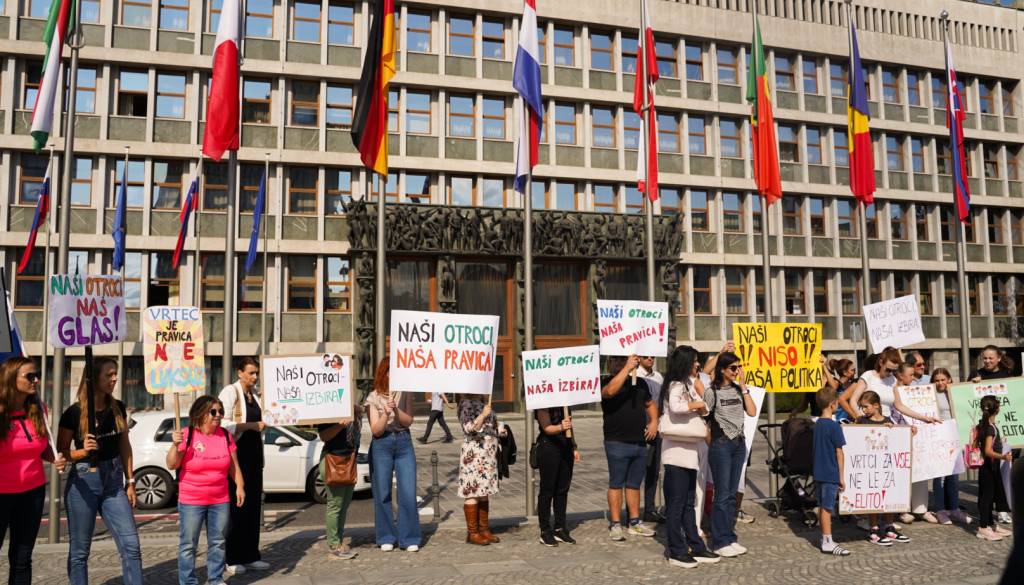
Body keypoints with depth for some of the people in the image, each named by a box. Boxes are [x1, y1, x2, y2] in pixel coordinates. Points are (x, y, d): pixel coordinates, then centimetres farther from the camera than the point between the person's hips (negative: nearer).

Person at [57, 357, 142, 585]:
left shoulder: (118, 408, 4)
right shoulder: (74, 412, -8)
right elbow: (61, 452, -1)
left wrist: (130, 482, 9)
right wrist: (83, 451, -21)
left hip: (113, 482, 3)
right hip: (83, 483, -3)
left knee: (131, 545, -2)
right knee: (80, 550, 7)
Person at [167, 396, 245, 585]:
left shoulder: (226, 435, 1)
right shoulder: (187, 436, -10)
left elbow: (234, 465, 7)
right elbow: (171, 465, -10)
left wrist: (240, 486, -2)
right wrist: (175, 445, -25)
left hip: (220, 501, 4)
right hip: (191, 502, -3)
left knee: (218, 542, 11)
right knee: (188, 544, 3)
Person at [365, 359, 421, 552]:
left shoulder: (405, 393, 4)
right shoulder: (373, 398, -1)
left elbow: (409, 421, -2)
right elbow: (376, 430, -6)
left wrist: (396, 410, -19)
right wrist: (386, 413, -22)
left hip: (404, 443, 1)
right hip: (381, 445, -1)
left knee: (408, 492, -3)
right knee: (383, 494, 4)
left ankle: (409, 538, 8)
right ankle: (386, 537, 18)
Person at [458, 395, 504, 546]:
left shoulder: (483, 403, 16)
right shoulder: (466, 403, -8)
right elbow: (469, 427, -16)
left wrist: (499, 430, 13)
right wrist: (483, 415, -17)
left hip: (488, 453, 8)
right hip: (474, 453, -8)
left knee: (484, 493, 11)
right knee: (473, 492, -3)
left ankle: (484, 529, 18)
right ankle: (472, 533, 3)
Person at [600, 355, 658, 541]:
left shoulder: (640, 383, 14)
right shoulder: (608, 381, -6)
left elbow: (650, 404, 25)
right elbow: (610, 391, -30)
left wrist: (654, 421, 7)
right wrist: (627, 368, -27)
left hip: (640, 442, 6)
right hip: (617, 442, -6)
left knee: (634, 484, 13)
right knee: (616, 483, 1)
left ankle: (635, 522, 22)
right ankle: (615, 524, 7)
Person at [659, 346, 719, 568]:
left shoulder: (688, 384, 16)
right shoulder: (676, 386, -14)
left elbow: (704, 409, 19)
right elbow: (675, 407, -34)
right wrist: (697, 404, -19)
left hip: (689, 452, 9)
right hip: (677, 452, -9)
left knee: (689, 503, 14)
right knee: (676, 504, -1)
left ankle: (696, 548, 21)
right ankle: (676, 551, 6)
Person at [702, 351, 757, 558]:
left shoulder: (738, 389, 9)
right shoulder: (712, 391, -8)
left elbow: (752, 412, -2)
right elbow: (702, 417, -7)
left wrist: (743, 386, -4)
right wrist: (711, 439, -8)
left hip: (739, 444, 6)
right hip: (721, 445, -6)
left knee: (732, 494, 11)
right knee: (722, 495, -2)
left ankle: (730, 538, 19)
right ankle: (720, 542, 6)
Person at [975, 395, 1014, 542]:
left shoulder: (982, 425, 7)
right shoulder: (991, 428, -20)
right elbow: (988, 451, -27)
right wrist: (1002, 457, -42)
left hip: (991, 467, 9)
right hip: (988, 467, -9)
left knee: (990, 495, 16)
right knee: (986, 495, -3)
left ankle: (991, 524, 27)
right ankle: (983, 528, 2)